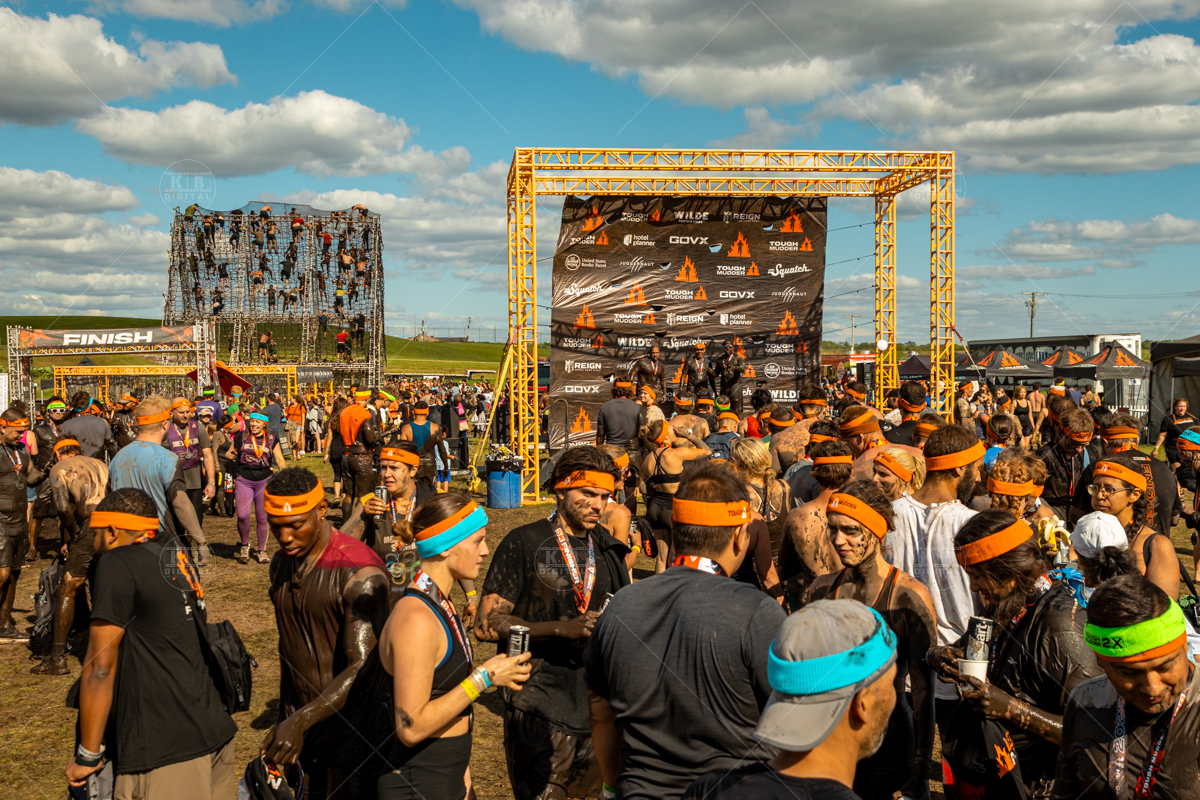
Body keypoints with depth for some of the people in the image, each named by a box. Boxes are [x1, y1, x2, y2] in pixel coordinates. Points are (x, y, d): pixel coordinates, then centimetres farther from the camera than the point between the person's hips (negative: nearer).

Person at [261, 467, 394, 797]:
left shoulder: (360, 573, -21)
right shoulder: (281, 563, 5)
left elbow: (362, 669, -26)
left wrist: (301, 721, -35)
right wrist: (284, 718, 20)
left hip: (353, 730, -6)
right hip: (298, 725, 7)